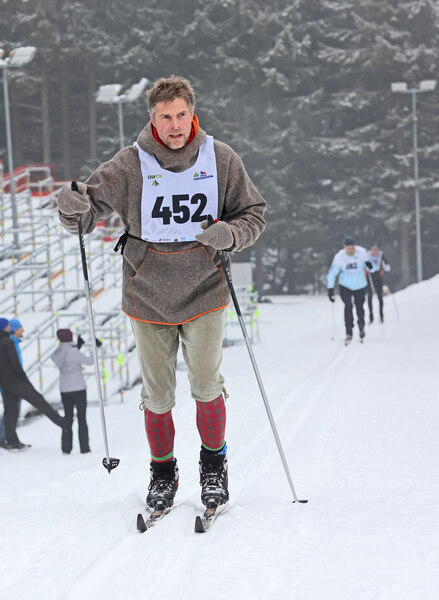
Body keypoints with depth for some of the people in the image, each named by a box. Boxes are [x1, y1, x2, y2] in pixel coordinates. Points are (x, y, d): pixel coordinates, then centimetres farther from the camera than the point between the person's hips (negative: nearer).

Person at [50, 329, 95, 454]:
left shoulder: (59, 352, 2)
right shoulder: (74, 352, -17)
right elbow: (89, 361, -9)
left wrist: (78, 346, 21)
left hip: (64, 390, 5)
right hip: (78, 388, -5)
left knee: (68, 419, 13)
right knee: (82, 419, 4)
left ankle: (66, 448, 9)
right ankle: (84, 447, 3)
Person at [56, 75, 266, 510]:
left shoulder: (220, 159, -3)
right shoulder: (130, 165, -8)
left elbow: (254, 213, 5)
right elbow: (88, 213, -9)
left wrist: (229, 234, -16)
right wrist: (75, 207, -33)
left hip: (204, 291, 0)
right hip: (148, 294, 0)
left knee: (206, 384, -6)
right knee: (158, 394, 7)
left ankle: (214, 463, 20)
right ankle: (162, 472, 28)